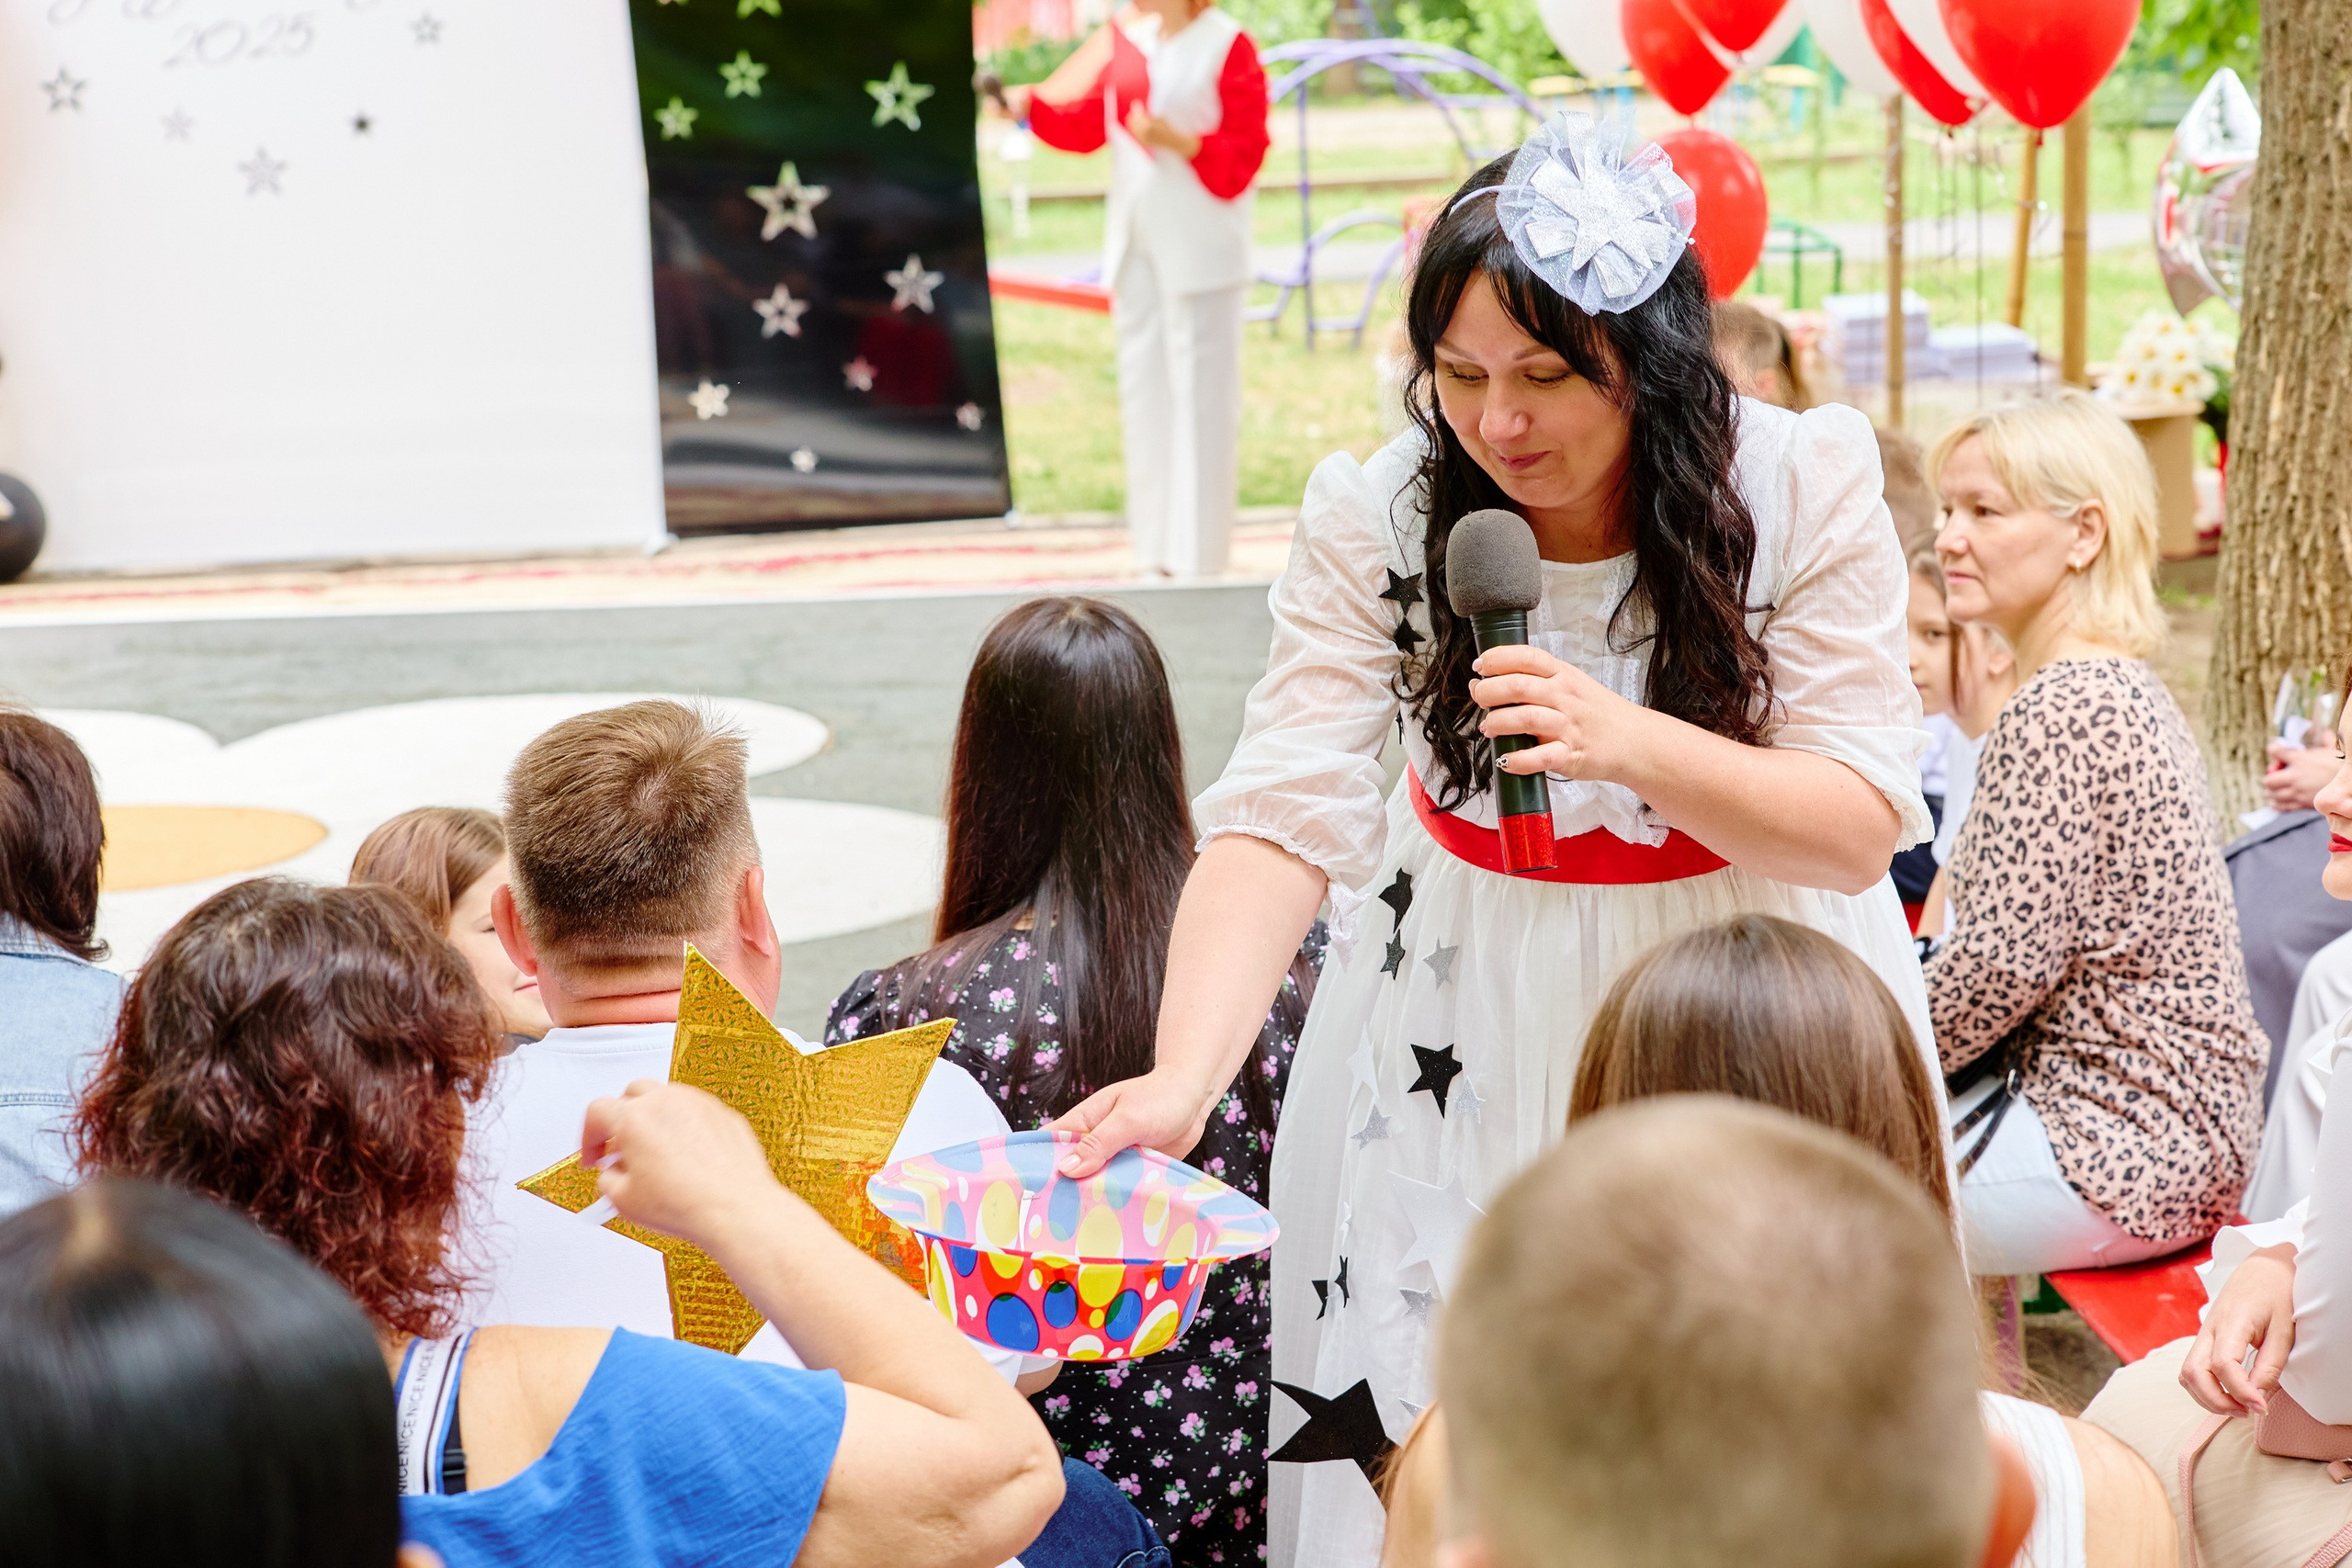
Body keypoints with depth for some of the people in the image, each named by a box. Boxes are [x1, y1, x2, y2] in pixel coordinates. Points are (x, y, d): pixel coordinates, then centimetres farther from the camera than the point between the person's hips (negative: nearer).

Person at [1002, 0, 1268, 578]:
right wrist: (1027, 103, 0)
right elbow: (1087, 124, 13)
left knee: (1199, 396, -5)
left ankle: (1198, 558, 1)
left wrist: (1179, 141, -24)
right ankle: (1156, 553, 20)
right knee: (1143, 391, 10)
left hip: (1199, 251, -7)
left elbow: (1244, 156, -11)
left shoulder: (1228, 47, -10)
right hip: (1134, 243, 7)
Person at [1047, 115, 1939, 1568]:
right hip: (1471, 1006, 1)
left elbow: (1861, 825, -15)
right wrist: (1181, 1081, -37)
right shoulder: (1377, 517, -15)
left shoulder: (1807, 484, -16)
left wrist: (1626, 742, -32)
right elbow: (1281, 817, -21)